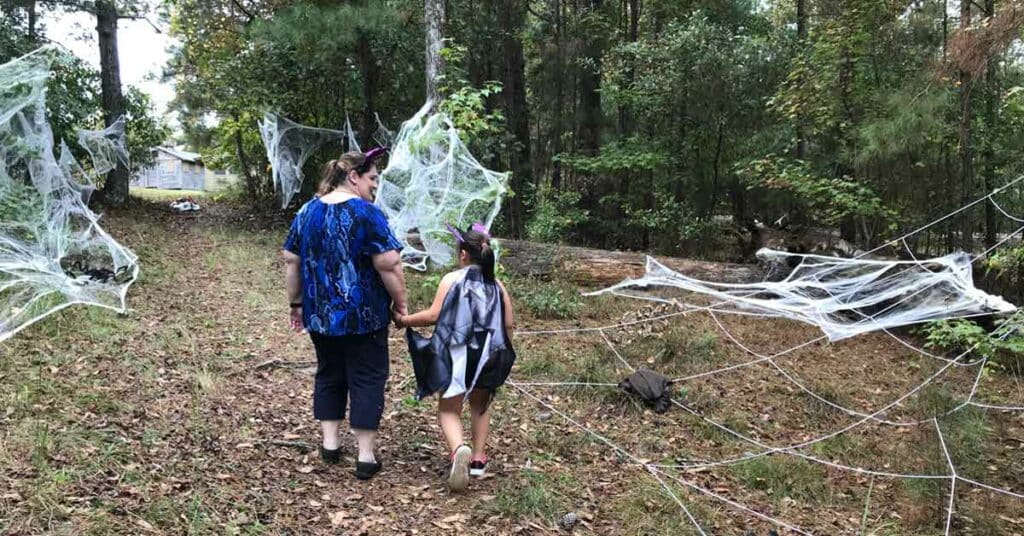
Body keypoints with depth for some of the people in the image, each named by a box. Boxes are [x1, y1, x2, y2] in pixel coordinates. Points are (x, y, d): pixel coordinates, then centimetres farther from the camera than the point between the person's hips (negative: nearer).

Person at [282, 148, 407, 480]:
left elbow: (291, 261, 9)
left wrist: (296, 304, 16)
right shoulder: (367, 213, -14)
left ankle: (330, 444, 23)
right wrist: (401, 303, -8)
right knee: (367, 380, 4)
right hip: (364, 316, -5)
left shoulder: (307, 211, 6)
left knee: (329, 375, 19)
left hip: (320, 315, 6)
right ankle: (365, 457, 7)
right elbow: (389, 264, -19)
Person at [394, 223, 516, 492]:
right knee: (480, 406, 25)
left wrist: (404, 320, 2)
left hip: (457, 356, -3)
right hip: (488, 357, 4)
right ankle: (478, 459, 25)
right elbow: (509, 324, 6)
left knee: (449, 410, 7)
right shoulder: (497, 285, 7)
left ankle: (458, 449, -21)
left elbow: (433, 315, -12)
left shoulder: (452, 279, -4)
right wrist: (499, 352, 22)